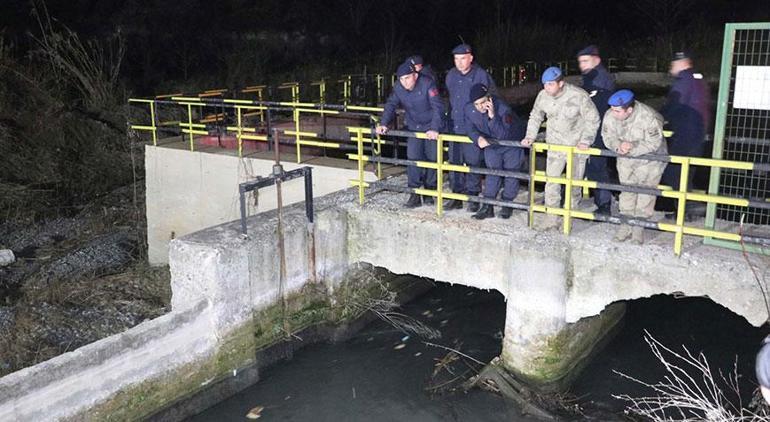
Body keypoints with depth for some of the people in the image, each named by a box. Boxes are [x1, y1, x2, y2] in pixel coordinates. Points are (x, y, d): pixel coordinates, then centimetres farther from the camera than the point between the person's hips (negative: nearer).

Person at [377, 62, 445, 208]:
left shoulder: (427, 84, -25)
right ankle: (415, 194, -4)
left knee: (431, 158, 1)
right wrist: (383, 123, -20)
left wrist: (434, 128, -40)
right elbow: (390, 105, -3)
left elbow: (438, 107, -30)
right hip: (414, 127, 4)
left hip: (432, 126, -3)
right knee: (413, 157, -8)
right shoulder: (398, 88, -10)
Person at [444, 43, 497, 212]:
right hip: (454, 127, 5)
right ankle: (457, 195, 19)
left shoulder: (481, 75, -6)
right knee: (454, 162, 9)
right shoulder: (451, 75, 9)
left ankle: (472, 196, 9)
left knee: (472, 162, -2)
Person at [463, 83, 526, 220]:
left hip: (512, 144, -4)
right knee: (492, 173, 5)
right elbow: (470, 128, -8)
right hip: (490, 144, 4)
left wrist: (493, 117, -52)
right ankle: (488, 207, 8)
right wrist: (478, 138, -29)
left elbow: (504, 135, -42)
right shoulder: (469, 108, -22)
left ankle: (507, 204, 20)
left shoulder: (502, 109, -37)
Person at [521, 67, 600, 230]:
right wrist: (530, 136, -4)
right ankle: (551, 217, 8)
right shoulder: (542, 96, -11)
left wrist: (586, 141, -18)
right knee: (551, 179, -1)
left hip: (577, 144, -3)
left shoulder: (578, 96, -23)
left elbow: (593, 119, -13)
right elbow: (535, 117, 6)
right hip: (555, 143, 3)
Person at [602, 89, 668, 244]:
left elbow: (653, 144, -27)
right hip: (625, 159, 4)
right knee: (627, 190, 10)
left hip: (650, 159, -4)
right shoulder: (610, 116, -22)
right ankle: (626, 224, 21)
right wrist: (618, 146, -31)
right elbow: (608, 137, -10)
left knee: (646, 192, 3)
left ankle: (639, 226, 14)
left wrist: (632, 146, -35)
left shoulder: (649, 117, -34)